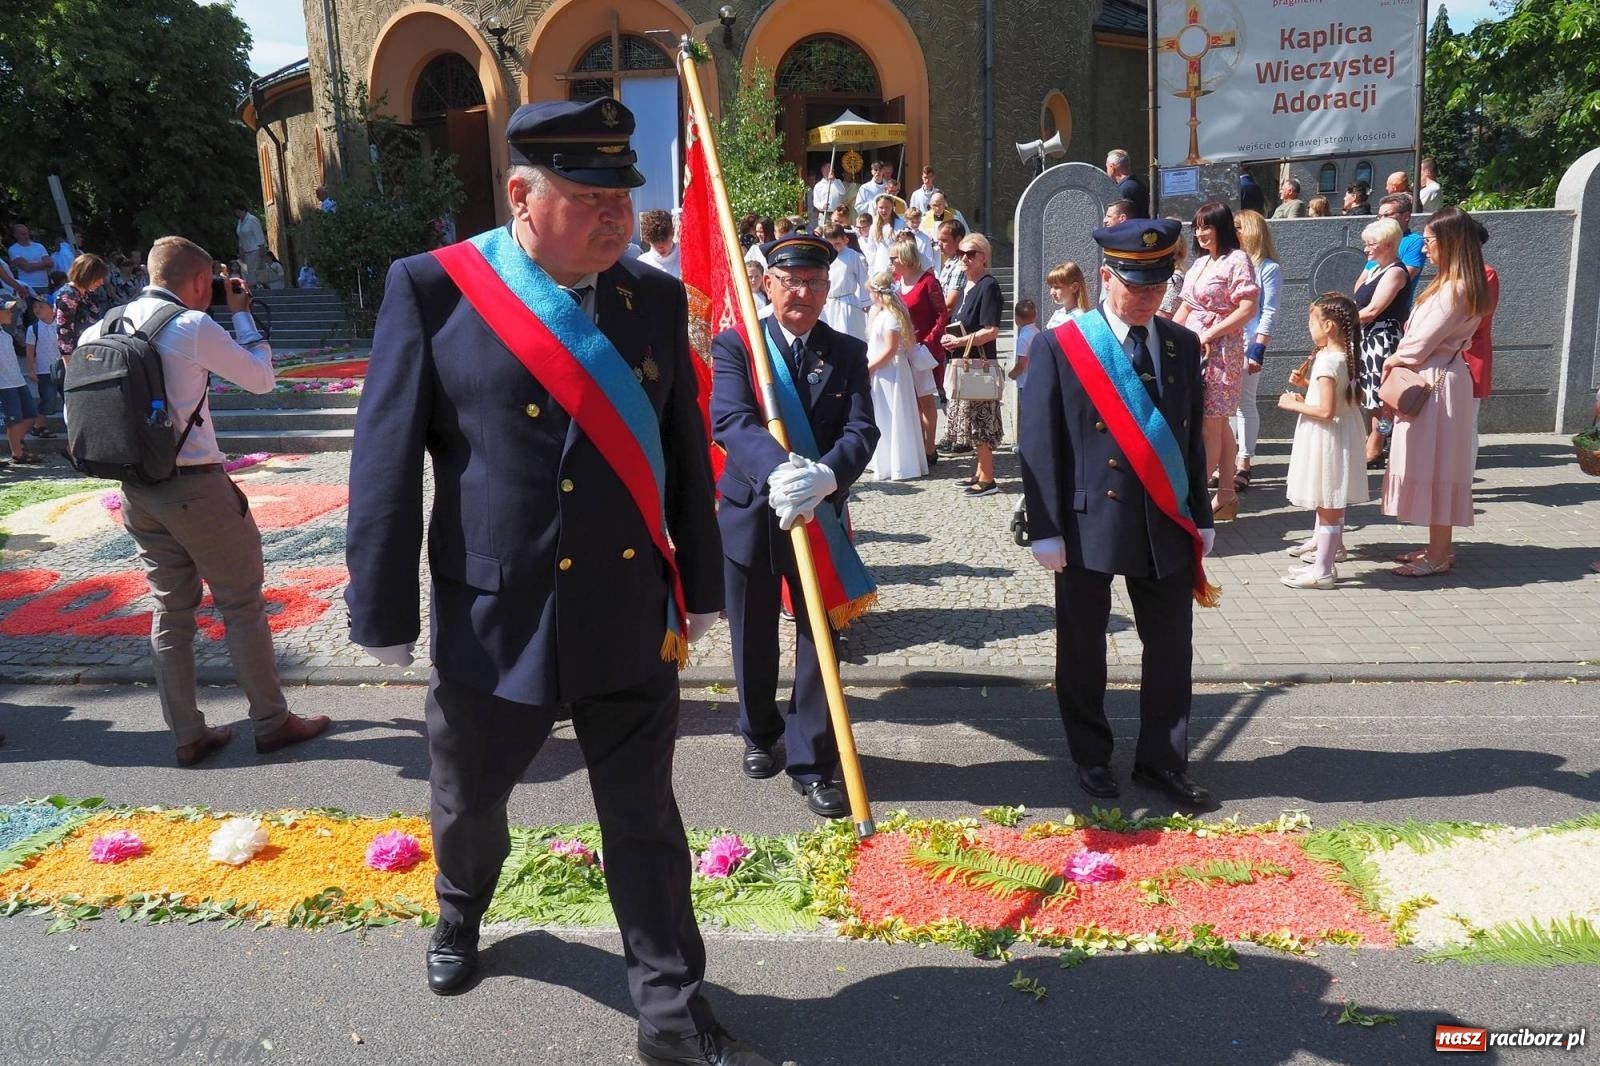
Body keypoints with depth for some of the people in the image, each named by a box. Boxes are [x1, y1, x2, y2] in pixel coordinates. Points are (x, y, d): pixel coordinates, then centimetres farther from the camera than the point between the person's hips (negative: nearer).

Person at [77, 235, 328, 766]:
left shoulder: (101, 329, 7)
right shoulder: (193, 327, -13)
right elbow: (262, 379, -2)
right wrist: (242, 314, 8)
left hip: (136, 490, 7)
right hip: (195, 486, -6)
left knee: (171, 608, 13)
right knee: (241, 603, 6)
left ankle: (187, 735, 20)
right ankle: (272, 722, 14)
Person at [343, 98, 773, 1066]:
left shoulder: (655, 297, 2)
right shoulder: (433, 289, -8)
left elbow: (686, 458, 7)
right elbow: (388, 465, -6)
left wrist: (700, 589, 10)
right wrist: (386, 616, -5)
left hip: (635, 617, 2)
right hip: (493, 618, -1)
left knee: (645, 820, 11)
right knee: (469, 800, 22)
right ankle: (463, 911, 56)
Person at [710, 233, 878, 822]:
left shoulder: (848, 352, 2)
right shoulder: (733, 346, -3)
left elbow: (861, 430, -11)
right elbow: (730, 420, -19)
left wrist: (825, 475, -33)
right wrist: (778, 468, -39)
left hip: (820, 514, 0)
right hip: (749, 512, 0)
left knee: (819, 638, 5)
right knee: (753, 638, 15)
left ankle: (814, 761, 17)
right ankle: (761, 734, 39)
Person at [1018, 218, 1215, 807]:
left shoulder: (1183, 345, 8)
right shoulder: (1058, 346, -5)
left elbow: (1192, 437, 12)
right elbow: (1039, 446, -7)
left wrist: (1201, 517, 10)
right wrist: (1046, 530, -11)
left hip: (1167, 525, 4)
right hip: (1089, 522, -3)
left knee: (1171, 648, 9)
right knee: (1083, 651, 9)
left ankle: (1162, 761, 24)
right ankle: (1092, 758, 26)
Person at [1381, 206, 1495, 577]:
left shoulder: (1455, 289, -18)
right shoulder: (1450, 284, 13)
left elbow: (1423, 342, -16)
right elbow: (1421, 334, 14)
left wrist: (1394, 360, 0)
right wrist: (1400, 358, 0)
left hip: (1438, 382, -10)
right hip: (1430, 379, 10)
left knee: (1435, 466, -3)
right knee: (1432, 466, 14)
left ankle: (1438, 555, 4)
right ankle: (1440, 547, 22)